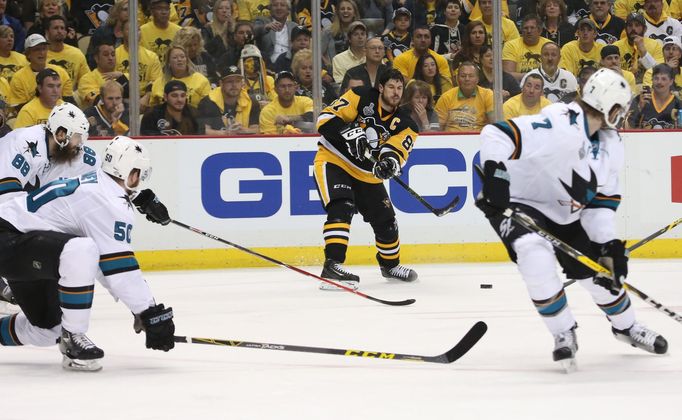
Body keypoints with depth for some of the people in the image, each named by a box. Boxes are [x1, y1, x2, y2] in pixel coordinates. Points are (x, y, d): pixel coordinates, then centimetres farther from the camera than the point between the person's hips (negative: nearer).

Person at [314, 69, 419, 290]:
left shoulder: (404, 124, -1)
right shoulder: (361, 98, -11)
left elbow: (396, 151, -16)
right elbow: (327, 116, -15)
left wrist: (390, 161, -40)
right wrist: (349, 132, -32)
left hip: (366, 175, 6)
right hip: (333, 161, -6)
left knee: (386, 221, 13)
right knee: (341, 208, -29)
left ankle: (390, 265, 41)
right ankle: (332, 265, -37)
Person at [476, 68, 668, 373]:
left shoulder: (611, 145, -3)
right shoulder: (561, 127, -32)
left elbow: (604, 197, 2)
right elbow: (496, 135, -38)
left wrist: (609, 242, -11)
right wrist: (494, 176, -45)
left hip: (566, 215, 8)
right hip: (518, 204, -8)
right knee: (536, 255, -34)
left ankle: (626, 326, 40)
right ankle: (564, 334, -17)